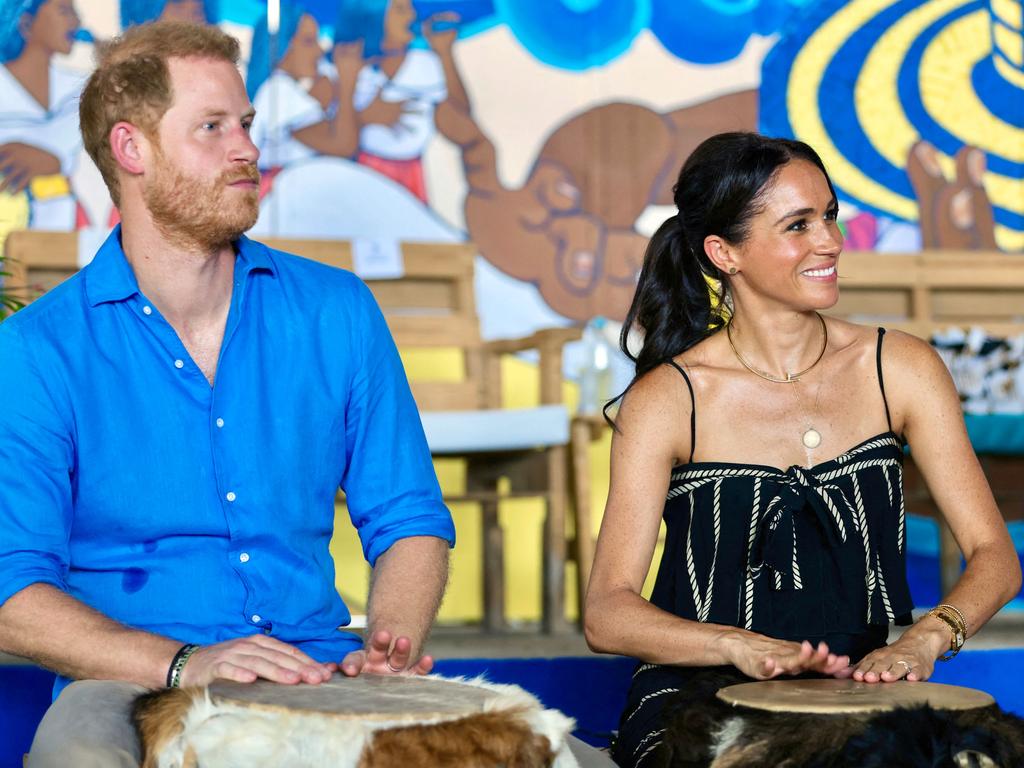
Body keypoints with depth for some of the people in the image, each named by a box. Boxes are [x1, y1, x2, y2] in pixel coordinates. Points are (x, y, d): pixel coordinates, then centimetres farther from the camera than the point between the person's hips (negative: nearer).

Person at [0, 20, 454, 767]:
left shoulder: (336, 312, 9)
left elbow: (408, 519, 12)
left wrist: (387, 650, -9)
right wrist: (183, 664, -23)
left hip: (320, 679, 4)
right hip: (134, 688, -3)